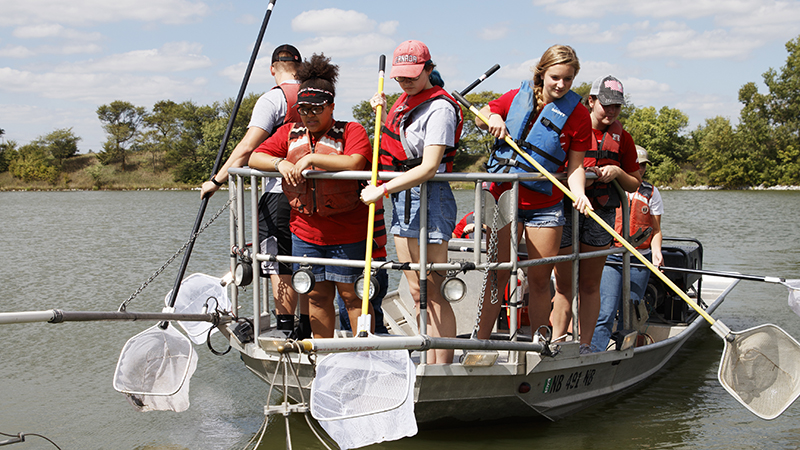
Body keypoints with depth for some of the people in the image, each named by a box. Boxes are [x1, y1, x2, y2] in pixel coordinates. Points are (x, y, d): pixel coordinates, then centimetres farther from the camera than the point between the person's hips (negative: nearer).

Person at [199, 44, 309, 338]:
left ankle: (285, 328, 0)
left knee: (279, 265, -1)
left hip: (281, 191, -6)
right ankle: (307, 328, 19)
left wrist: (217, 180, -14)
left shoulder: (272, 99, -9)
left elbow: (248, 147, -18)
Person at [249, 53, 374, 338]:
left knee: (351, 294, 1)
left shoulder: (351, 131, -4)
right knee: (317, 295, 10)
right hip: (305, 232, 5)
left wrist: (311, 158, -19)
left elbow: (354, 163, -22)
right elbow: (255, 158, 10)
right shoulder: (289, 134, 12)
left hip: (347, 232, -4)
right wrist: (280, 163, -10)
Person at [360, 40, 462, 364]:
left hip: (428, 199, -9)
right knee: (416, 292, 11)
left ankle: (442, 369, 0)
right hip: (401, 198, 9)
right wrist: (382, 111, 15)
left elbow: (428, 168, -23)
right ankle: (431, 366, 17)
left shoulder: (440, 108, -15)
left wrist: (382, 190, -24)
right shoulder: (406, 100, 14)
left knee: (432, 292, -7)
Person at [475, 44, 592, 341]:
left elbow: (575, 166, -1)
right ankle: (479, 345, 4)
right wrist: (492, 118, -8)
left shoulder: (578, 115, -2)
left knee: (540, 279, 5)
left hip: (545, 205, 0)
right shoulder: (517, 97, 1)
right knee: (496, 275, -1)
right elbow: (480, 118, 15)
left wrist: (578, 193, -20)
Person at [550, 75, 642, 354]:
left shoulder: (621, 138, 11)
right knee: (564, 284, 0)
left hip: (601, 215, 2)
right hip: (566, 209, -2)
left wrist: (617, 172, -6)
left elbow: (634, 185, 15)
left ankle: (585, 345, 11)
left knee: (590, 284, 5)